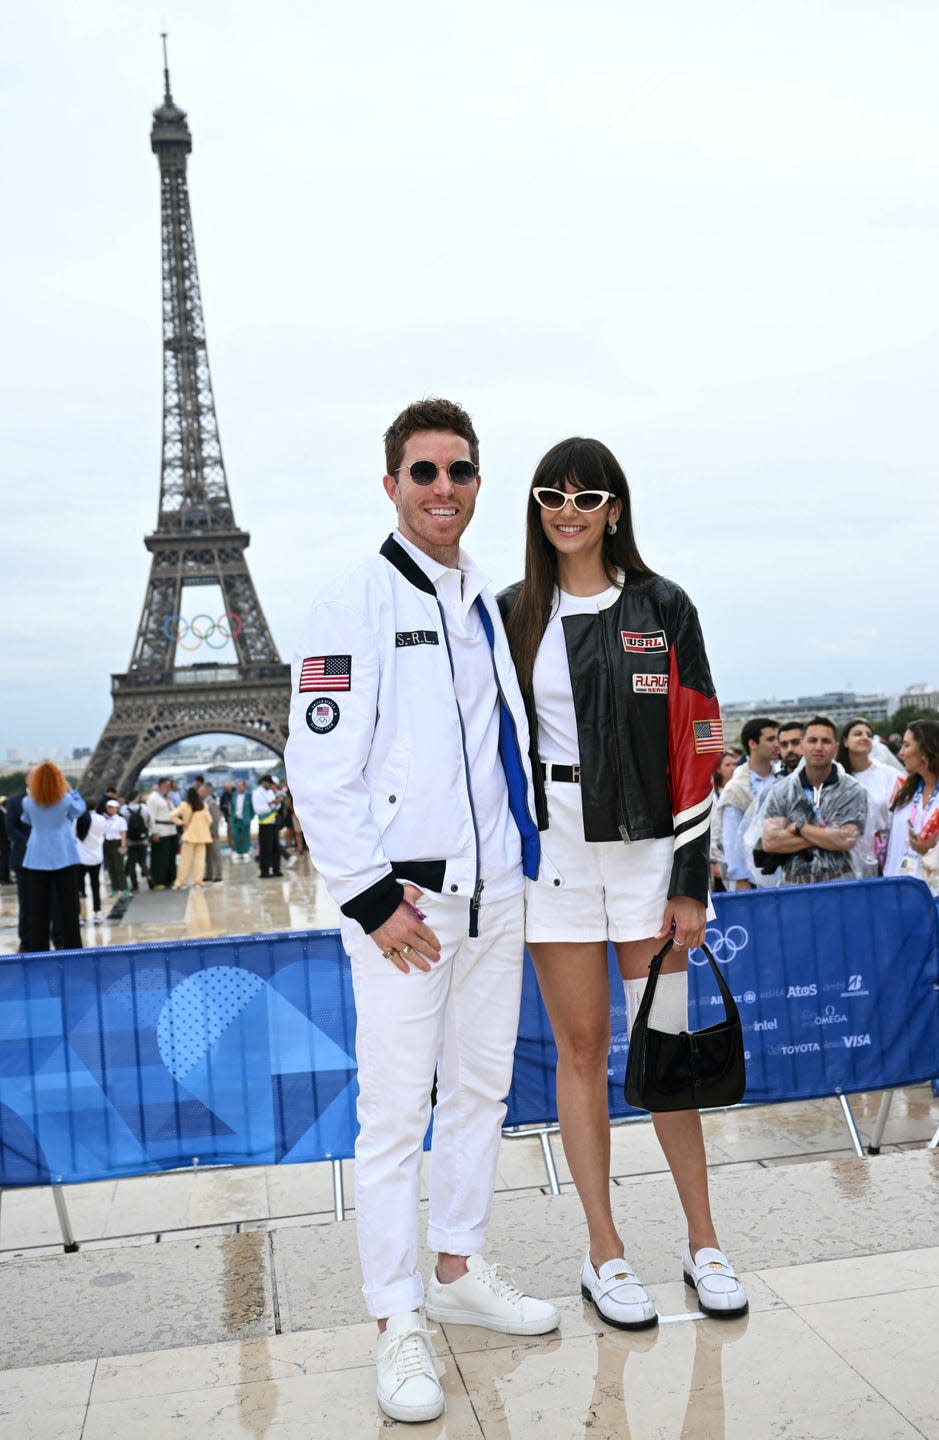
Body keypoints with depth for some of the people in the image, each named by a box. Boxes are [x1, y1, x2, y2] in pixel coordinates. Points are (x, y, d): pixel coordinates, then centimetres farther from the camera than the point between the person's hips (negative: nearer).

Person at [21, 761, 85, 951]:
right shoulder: (66, 800, -8)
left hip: (37, 859, 1)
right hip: (65, 857, -1)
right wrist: (70, 790, 15)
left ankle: (38, 951, 5)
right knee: (68, 907, 4)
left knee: (38, 909, 4)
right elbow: (80, 808, 13)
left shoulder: (28, 802, -3)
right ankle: (73, 948, 5)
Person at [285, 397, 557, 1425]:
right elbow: (319, 768, -13)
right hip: (402, 902, -7)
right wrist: (370, 897, -16)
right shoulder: (355, 605, -7)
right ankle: (396, 1323, 13)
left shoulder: (487, 607, 14)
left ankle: (458, 1271, 32)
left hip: (492, 895, 7)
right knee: (395, 1109, -2)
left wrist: (520, 860, 14)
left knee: (481, 1088, 15)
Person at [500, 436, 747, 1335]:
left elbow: (696, 747, -1)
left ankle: (702, 1242, 21)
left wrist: (691, 879, -5)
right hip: (552, 849, 1)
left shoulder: (662, 608, 1)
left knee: (663, 1043, 5)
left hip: (646, 847, -1)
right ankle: (603, 1252, 19)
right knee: (581, 1045, 6)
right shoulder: (513, 615, 5)